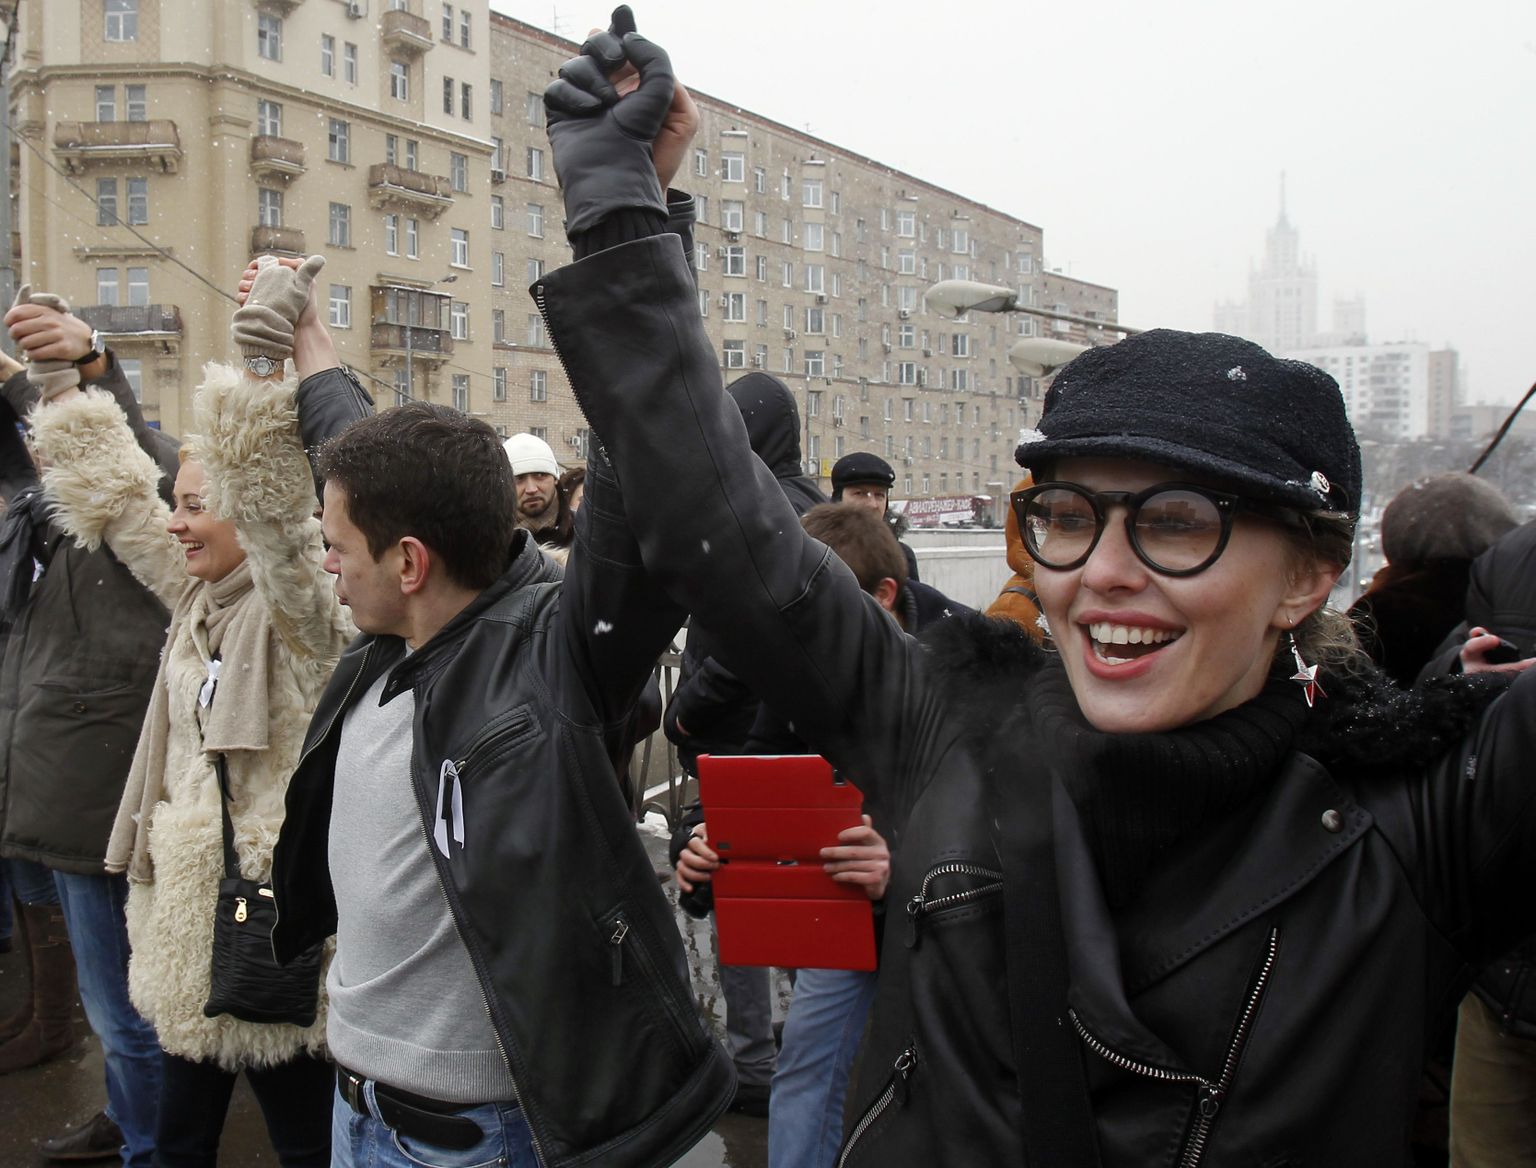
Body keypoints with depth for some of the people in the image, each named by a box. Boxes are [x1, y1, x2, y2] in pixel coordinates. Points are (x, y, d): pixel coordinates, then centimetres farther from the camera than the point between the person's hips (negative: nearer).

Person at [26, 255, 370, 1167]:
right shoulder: (196, 596, 10)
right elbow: (113, 486, 18)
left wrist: (295, 339, -34)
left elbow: (266, 486, -31)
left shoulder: (300, 609, -13)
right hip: (192, 895, 8)